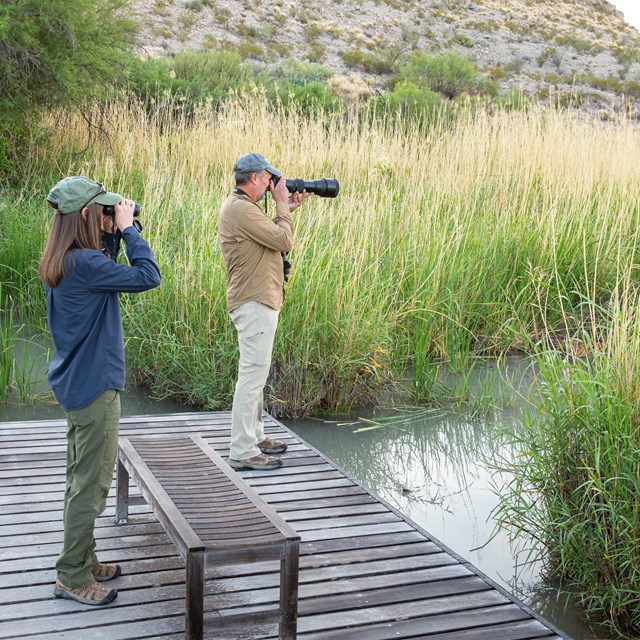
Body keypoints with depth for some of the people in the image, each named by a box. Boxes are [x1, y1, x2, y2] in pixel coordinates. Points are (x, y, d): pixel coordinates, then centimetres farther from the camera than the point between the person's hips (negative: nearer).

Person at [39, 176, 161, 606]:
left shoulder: (62, 262, 7)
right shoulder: (85, 263, -23)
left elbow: (106, 277, 12)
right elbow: (148, 277, -24)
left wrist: (117, 235, 4)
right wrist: (128, 229, -13)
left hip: (76, 383, 10)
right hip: (94, 386, -10)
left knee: (83, 479, 19)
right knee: (91, 484, 0)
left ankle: (83, 562, 31)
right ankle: (72, 578, 10)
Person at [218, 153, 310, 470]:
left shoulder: (240, 206, 16)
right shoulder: (241, 209, -18)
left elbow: (273, 236, 19)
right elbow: (284, 241, -19)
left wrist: (286, 210, 11)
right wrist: (281, 206, -6)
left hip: (257, 301, 12)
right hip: (255, 303, -12)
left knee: (255, 373, 19)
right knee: (253, 374, -8)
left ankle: (254, 436, 31)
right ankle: (242, 451, -4)